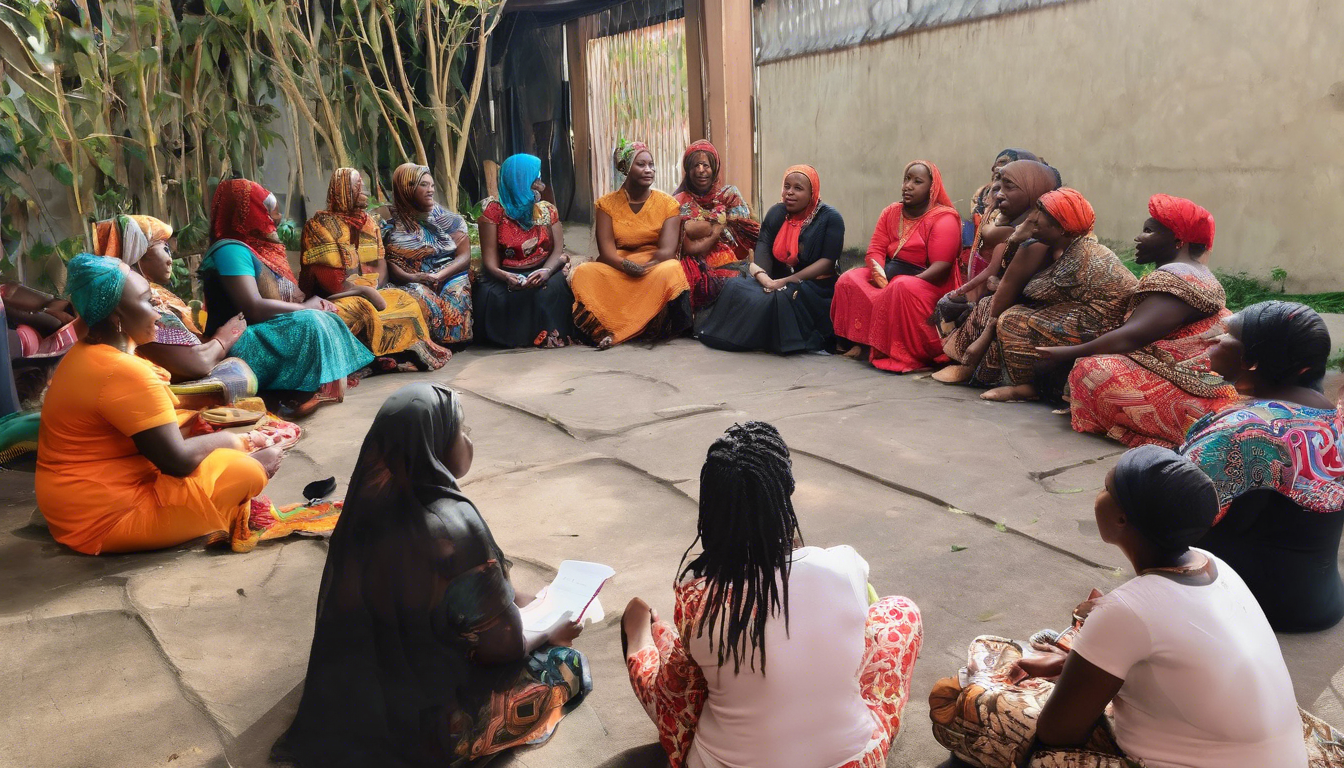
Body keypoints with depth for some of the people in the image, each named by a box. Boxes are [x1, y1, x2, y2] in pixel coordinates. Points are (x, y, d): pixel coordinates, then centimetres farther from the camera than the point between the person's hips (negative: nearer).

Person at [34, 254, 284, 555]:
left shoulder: (85, 355, 9)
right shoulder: (124, 372, -25)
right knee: (246, 471, -14)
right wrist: (225, 440, -6)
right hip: (102, 518, -11)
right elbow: (178, 460, -24)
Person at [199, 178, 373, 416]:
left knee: (326, 319, 6)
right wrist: (305, 307, -14)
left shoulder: (257, 247, 14)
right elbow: (254, 308, -26)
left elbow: (285, 292, 17)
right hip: (239, 345, -10)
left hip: (265, 334, 10)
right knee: (310, 323, -25)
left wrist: (314, 302, -4)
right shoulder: (231, 250, -16)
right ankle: (297, 398, -20)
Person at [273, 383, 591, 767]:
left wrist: (506, 597, 13)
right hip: (428, 711, -8)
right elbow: (501, 645, -19)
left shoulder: (369, 503, -8)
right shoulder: (454, 527, -30)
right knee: (567, 663, 10)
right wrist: (549, 633, 1)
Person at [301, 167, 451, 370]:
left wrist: (373, 289, -13)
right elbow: (323, 273, -13)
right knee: (362, 309, -35)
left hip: (369, 290, 6)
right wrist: (364, 291, -19)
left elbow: (380, 262, 7)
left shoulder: (370, 222, 16)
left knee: (404, 299, -19)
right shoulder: (321, 224, -4)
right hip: (337, 295, -6)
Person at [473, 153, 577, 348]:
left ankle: (549, 334, -15)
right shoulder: (494, 211, -1)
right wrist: (506, 277, -32)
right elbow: (490, 259, -9)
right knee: (491, 295, -33)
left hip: (540, 273, 2)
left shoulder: (548, 210, 11)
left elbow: (558, 250, -3)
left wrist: (547, 271, -27)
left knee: (555, 286, -30)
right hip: (506, 276, -2)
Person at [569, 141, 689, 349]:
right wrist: (628, 267, -26)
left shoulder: (668, 204, 4)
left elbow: (667, 251, -8)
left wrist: (641, 268, -26)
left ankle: (616, 332, -30)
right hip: (615, 270, 1)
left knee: (670, 271, -35)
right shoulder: (607, 204, 6)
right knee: (584, 273, -28)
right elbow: (606, 252, -5)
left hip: (656, 269, -1)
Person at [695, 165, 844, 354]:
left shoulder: (830, 218, -4)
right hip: (776, 280, 5)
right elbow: (763, 249, -3)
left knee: (783, 298, -37)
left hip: (816, 285, -5)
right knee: (736, 286, -21)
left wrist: (787, 281, -21)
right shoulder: (776, 213, 9)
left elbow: (828, 262, -12)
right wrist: (764, 278, -27)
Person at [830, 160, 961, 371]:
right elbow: (875, 251, 4)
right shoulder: (891, 212, 12)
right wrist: (881, 279, -17)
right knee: (848, 280, -11)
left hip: (928, 283, -7)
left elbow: (941, 266, -18)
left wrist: (906, 283, -27)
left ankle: (910, 355, -29)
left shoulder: (944, 219, -9)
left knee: (904, 289, -39)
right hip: (888, 277, 7)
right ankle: (859, 342, -11)